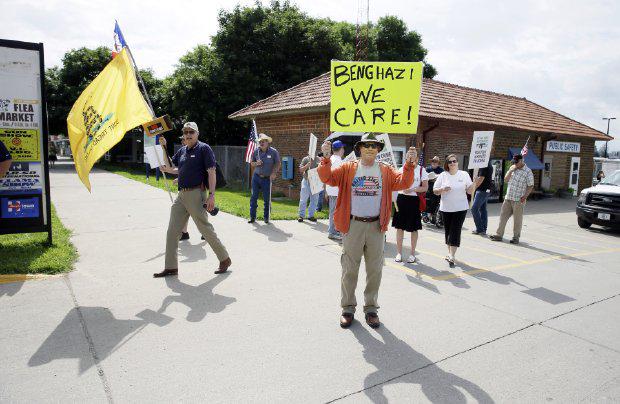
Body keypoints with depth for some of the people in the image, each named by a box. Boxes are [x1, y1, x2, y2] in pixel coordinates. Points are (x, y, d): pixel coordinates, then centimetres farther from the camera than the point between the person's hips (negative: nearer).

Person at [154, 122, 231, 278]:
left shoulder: (204, 148, -6)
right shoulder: (182, 151, 16)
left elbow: (211, 172, -12)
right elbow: (170, 167, 25)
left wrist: (211, 195, -20)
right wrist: (164, 147, 17)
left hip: (196, 194, -7)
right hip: (181, 195, 8)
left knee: (205, 229, -1)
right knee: (172, 231, 5)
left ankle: (225, 259, 15)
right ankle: (171, 267, 14)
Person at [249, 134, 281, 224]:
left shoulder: (273, 152, -5)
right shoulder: (256, 152, 3)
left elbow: (278, 163, 3)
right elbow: (252, 163, 13)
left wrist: (274, 173, -11)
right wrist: (256, 163, -10)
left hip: (267, 179, -2)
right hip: (256, 177, 2)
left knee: (267, 199, 3)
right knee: (254, 197, 1)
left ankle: (266, 217, 17)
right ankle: (252, 217, 9)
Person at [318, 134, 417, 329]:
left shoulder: (386, 170, 5)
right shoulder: (348, 168, 2)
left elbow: (403, 182, -8)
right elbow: (327, 177, -9)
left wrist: (409, 164, -24)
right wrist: (326, 159, -26)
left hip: (376, 226, 1)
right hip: (353, 225, -1)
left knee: (374, 270, 11)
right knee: (349, 270, 8)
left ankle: (371, 309, 27)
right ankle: (348, 308, 23)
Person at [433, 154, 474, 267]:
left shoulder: (464, 174, 2)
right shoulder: (443, 175, 2)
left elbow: (469, 191, 3)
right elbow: (435, 190, 3)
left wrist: (473, 185, -18)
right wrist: (442, 189, -17)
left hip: (460, 208, -1)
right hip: (446, 208, 2)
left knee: (455, 232, -8)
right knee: (448, 231, 9)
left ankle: (451, 256, -8)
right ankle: (450, 253, 25)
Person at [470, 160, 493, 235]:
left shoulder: (484, 167, -17)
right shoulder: (490, 166, 15)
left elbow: (481, 179, -19)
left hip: (482, 190, -10)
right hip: (487, 190, 10)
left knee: (474, 209, -6)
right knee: (483, 209, 12)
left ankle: (479, 229, -5)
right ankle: (483, 230, 14)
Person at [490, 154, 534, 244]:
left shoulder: (528, 172, -7)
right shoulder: (512, 168, 11)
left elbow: (530, 186, -6)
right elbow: (505, 180, 10)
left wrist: (525, 196, -18)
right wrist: (510, 171, -4)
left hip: (518, 200, -6)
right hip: (508, 198, 6)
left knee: (517, 219, 2)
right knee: (503, 216, 6)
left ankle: (516, 237, 12)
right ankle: (499, 235, 13)